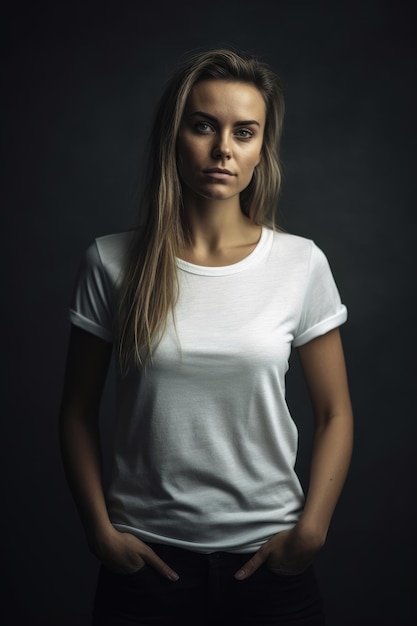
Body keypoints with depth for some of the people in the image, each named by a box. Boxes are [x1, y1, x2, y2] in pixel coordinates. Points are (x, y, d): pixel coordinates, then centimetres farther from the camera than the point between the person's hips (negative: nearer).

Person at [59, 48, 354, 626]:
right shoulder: (112, 263, -5)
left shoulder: (301, 264, -4)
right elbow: (78, 411, 2)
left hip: (269, 558, 0)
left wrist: (310, 530, -7)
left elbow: (334, 415, 1)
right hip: (145, 558, 0)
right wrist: (100, 530, -4)